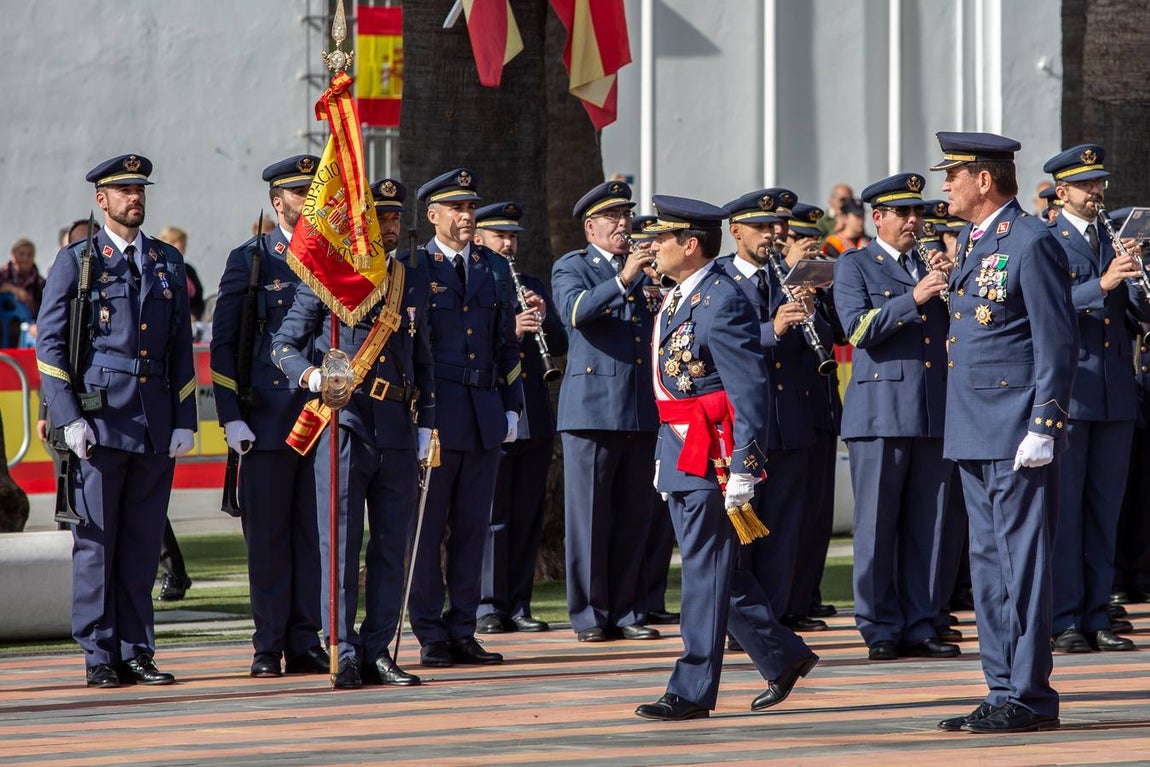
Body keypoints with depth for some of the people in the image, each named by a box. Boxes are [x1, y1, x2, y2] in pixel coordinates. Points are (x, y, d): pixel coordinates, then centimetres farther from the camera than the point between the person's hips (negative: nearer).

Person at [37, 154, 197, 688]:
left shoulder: (167, 263, 15)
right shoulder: (75, 262, 3)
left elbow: (183, 347, 16)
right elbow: (50, 344, -1)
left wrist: (185, 421, 8)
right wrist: (69, 418, -10)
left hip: (157, 425, 4)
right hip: (99, 420, -4)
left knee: (143, 544, 5)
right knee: (96, 543, -3)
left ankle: (136, 653, 10)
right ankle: (99, 657, 1)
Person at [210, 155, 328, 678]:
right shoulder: (250, 261, 3)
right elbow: (223, 343, 1)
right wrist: (231, 417, -7)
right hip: (267, 419, -3)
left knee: (315, 531, 3)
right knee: (267, 534, 0)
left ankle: (306, 643, 8)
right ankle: (269, 645, 6)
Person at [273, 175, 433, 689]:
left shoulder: (414, 286, 15)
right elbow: (283, 344, 0)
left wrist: (426, 425, 14)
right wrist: (310, 375, -20)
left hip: (398, 430, 5)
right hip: (344, 426, -5)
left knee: (391, 545, 6)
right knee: (341, 544, -5)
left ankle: (378, 651, 12)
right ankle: (345, 654, -2)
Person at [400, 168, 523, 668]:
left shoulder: (495, 269, 14)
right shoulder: (411, 268, -1)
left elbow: (507, 344, 17)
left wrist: (511, 406, 10)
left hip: (485, 419, 4)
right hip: (434, 416, -4)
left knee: (472, 529, 6)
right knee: (426, 529, -1)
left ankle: (462, 631, 12)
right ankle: (431, 635, 4)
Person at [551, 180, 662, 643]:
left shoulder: (643, 269, 18)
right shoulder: (571, 268, 3)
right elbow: (574, 310, -18)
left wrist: (662, 304, -2)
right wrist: (623, 280, -28)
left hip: (640, 411, 5)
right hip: (591, 409, -5)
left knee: (634, 517, 5)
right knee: (589, 516, -3)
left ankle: (627, 613, 11)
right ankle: (589, 616, 2)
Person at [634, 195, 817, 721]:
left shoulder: (723, 301, -16)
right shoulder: (678, 298, 14)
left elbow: (749, 392, -19)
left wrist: (743, 470, -22)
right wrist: (666, 456, 21)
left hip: (713, 453, -10)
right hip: (680, 451, 10)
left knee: (706, 571, -4)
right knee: (711, 569, 14)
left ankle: (693, 692, 0)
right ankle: (784, 658, 24)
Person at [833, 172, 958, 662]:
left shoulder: (928, 268, 20)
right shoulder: (854, 266, 4)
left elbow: (952, 331, 17)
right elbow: (859, 328, -10)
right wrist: (914, 298, -18)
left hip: (932, 414, 5)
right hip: (880, 412, -5)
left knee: (925, 526, 4)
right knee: (878, 526, -3)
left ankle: (917, 627, 8)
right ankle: (881, 630, 1)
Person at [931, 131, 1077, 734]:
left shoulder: (1031, 243, -12)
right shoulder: (971, 240, 15)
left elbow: (1058, 343, -15)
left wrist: (1043, 430, -18)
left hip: (1018, 434, -9)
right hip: (974, 434, 9)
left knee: (1023, 563, -6)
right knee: (989, 563, 11)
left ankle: (1030, 697, -4)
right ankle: (1003, 692, 16)